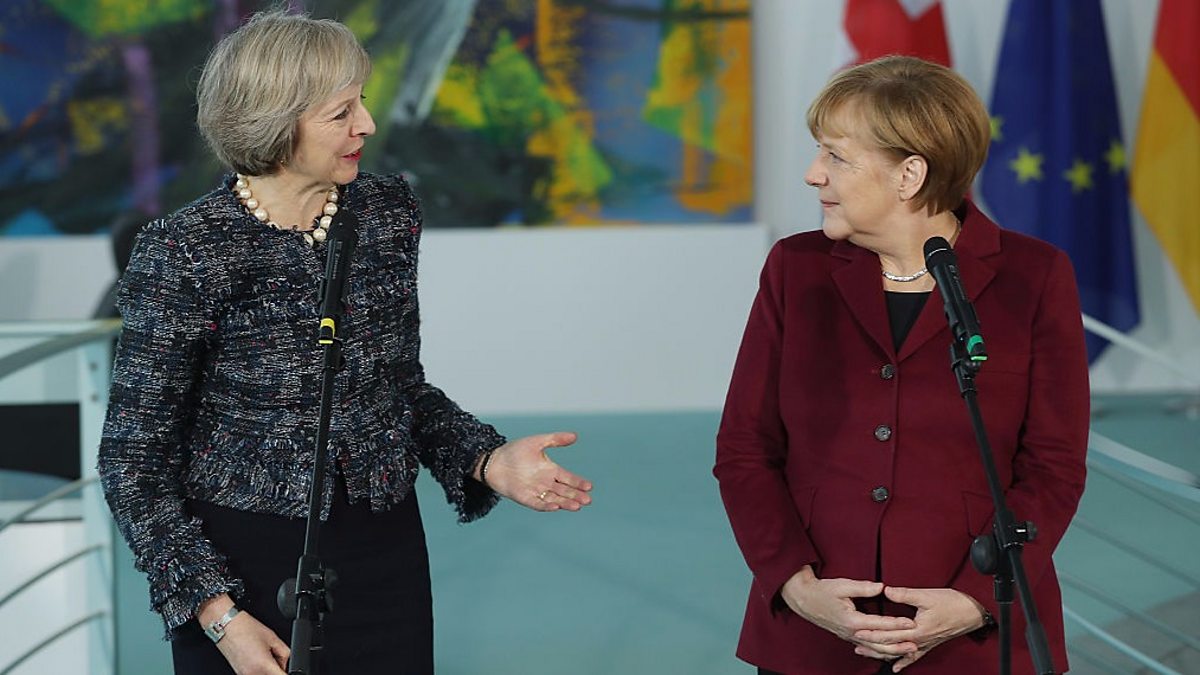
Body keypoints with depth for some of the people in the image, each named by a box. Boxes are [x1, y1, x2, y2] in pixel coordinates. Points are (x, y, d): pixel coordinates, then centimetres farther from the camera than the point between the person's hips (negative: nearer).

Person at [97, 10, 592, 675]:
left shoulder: (388, 214, 1)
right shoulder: (186, 252, -14)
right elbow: (135, 457, -10)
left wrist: (487, 461, -5)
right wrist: (217, 613, -17)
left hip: (385, 559, 5)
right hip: (243, 565, -4)